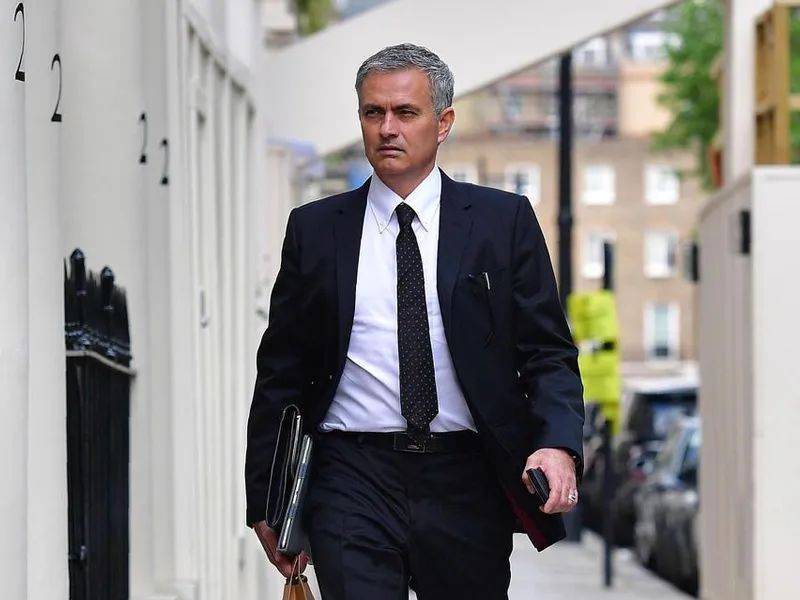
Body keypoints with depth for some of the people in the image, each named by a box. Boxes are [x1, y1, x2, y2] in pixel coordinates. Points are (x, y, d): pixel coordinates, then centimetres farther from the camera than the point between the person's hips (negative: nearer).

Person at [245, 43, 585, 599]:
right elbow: (281, 374, 11)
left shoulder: (503, 220, 6)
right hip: (354, 480, 0)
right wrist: (266, 500, 6)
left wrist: (558, 444, -16)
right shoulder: (315, 229, 8)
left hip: (466, 489, 0)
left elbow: (548, 353, 3)